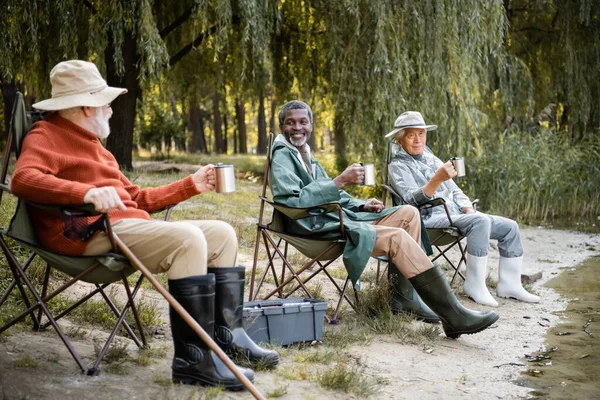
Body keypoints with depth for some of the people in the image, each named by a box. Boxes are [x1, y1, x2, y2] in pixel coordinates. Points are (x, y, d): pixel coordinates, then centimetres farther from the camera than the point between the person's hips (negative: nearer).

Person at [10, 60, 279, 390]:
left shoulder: (91, 143, 29)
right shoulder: (47, 136, 0)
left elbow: (136, 197, 29)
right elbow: (23, 178, -23)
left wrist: (191, 185, 25)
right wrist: (86, 192, -38)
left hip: (128, 226, 10)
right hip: (90, 233, -10)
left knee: (222, 233, 6)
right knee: (187, 239, -29)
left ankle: (227, 334, 2)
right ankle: (193, 358, -29)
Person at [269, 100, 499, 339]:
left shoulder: (306, 157, 23)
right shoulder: (282, 157, -7)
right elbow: (294, 201, -22)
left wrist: (362, 206, 9)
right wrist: (340, 182, -25)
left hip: (338, 217, 10)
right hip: (318, 229, -10)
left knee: (408, 213, 1)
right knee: (396, 237, -24)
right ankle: (453, 316, -24)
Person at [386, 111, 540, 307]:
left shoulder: (431, 158, 21)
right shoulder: (398, 166, -1)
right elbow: (413, 198, -19)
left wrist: (468, 209, 3)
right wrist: (437, 179, -34)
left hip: (457, 214, 8)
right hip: (431, 218, -8)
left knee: (510, 227, -4)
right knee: (480, 222, -33)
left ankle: (509, 284, 0)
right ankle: (475, 285, -28)